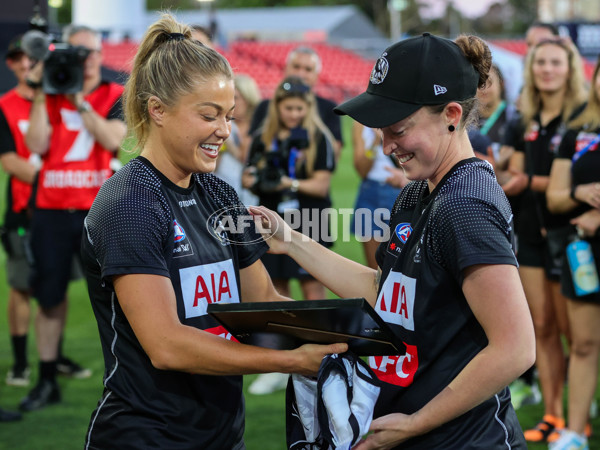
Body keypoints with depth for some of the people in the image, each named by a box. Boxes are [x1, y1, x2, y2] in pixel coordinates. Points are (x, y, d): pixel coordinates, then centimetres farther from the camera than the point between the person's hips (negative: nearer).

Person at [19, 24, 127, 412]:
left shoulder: (115, 96, 4)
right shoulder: (49, 96, 9)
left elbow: (112, 139, -14)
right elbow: (37, 145, -5)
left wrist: (79, 102, -16)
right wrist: (41, 93, -8)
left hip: (100, 209, -2)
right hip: (52, 209, 2)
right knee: (50, 296, 6)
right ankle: (47, 381, 15)